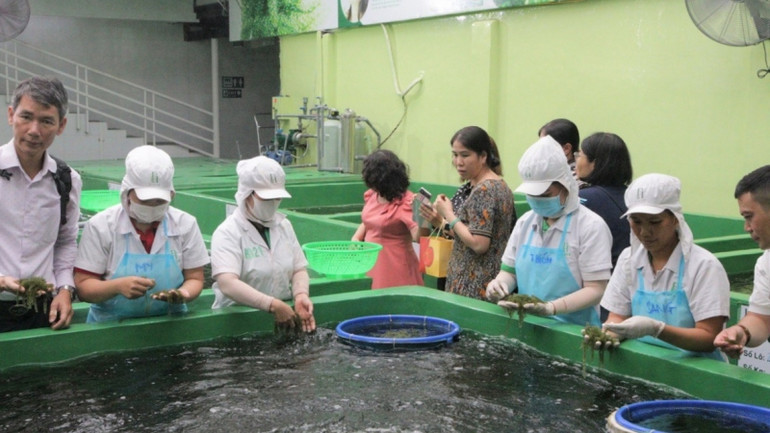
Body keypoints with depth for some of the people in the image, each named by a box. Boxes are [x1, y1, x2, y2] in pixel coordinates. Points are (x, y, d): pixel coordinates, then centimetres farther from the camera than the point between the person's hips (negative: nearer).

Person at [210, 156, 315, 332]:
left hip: (282, 312, 4)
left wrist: (301, 295, -12)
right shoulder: (227, 232, -7)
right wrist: (273, 305, -30)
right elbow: (227, 284, -21)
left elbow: (299, 270, 10)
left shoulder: (284, 225, 13)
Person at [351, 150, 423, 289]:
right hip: (370, 264, 7)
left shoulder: (406, 201, -16)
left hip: (394, 268, -7)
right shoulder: (371, 195, 6)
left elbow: (417, 237, -24)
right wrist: (356, 238, 7)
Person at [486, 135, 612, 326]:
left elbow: (595, 289, -8)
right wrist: (498, 284, -3)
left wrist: (551, 308, -21)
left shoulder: (591, 226, -4)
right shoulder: (525, 222, 14)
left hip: (573, 330, -4)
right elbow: (509, 271, 20)